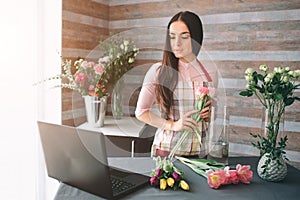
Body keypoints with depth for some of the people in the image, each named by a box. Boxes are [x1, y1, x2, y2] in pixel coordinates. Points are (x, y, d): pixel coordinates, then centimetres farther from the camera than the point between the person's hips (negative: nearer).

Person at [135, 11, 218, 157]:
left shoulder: (209, 73, 1)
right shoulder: (158, 70, -8)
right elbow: (141, 112, -5)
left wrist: (209, 115, -8)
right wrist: (172, 125, -15)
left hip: (199, 151, 3)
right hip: (166, 150, -2)